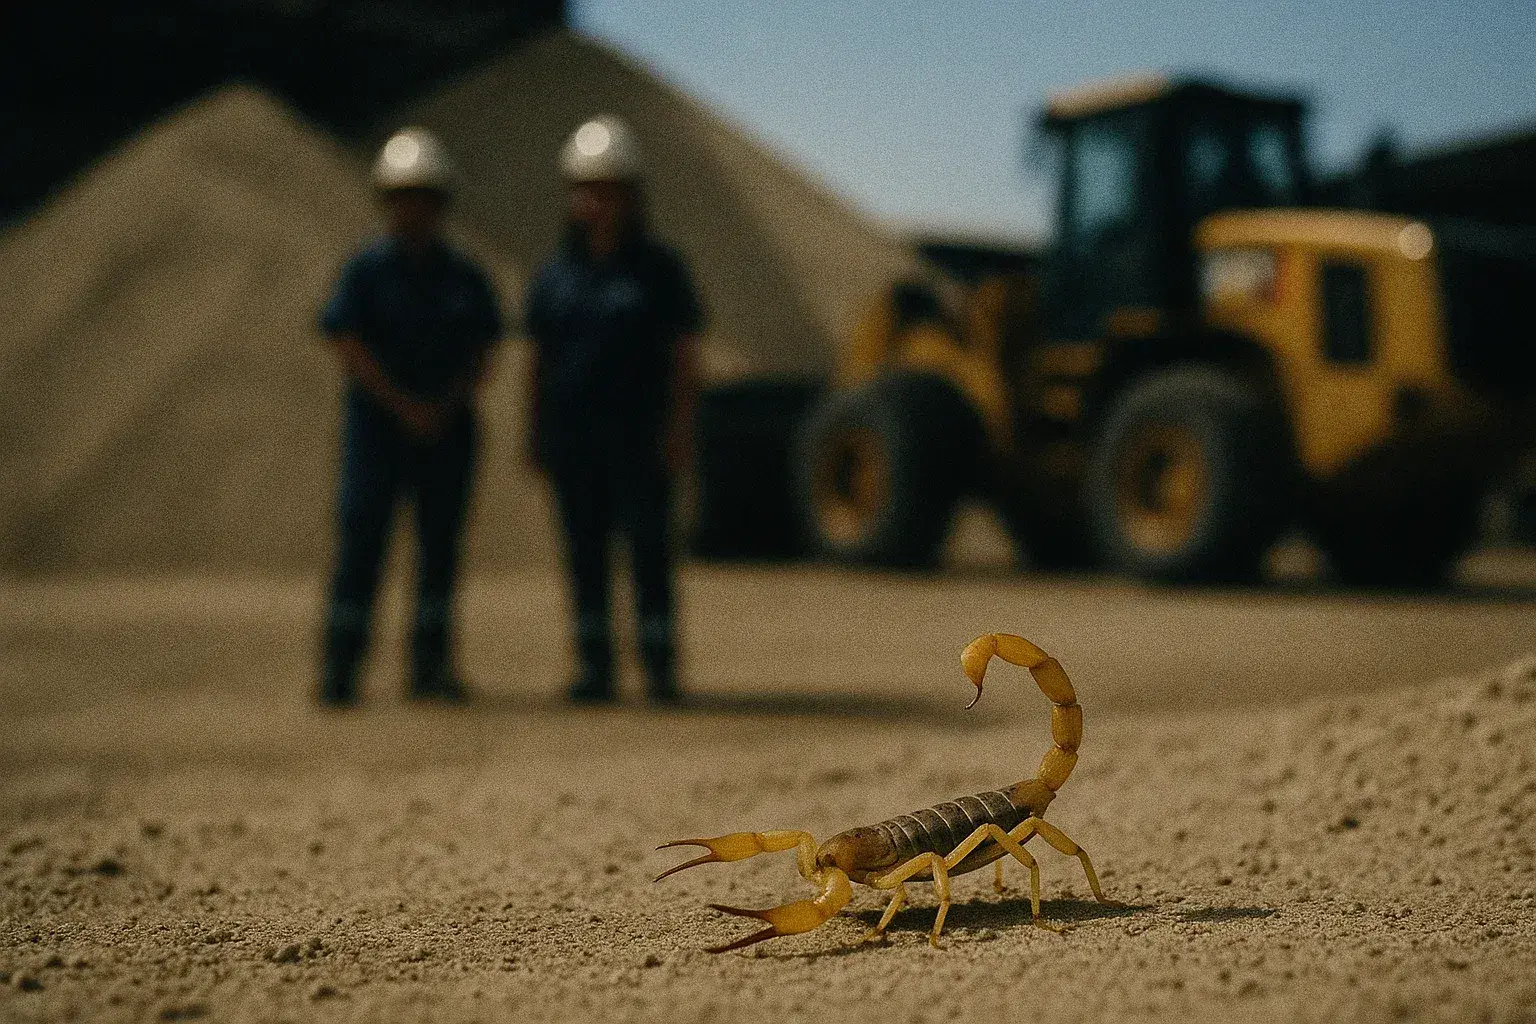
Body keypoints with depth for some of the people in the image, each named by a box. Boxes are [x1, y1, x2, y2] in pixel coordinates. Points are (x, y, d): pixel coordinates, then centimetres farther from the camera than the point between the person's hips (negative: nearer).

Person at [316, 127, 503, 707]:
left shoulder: (465, 277, 7)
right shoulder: (365, 271, -2)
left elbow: (481, 356, 6)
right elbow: (350, 349, -8)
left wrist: (445, 406, -10)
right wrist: (406, 407, -13)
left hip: (448, 428, 3)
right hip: (378, 424, -3)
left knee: (440, 545, 5)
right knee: (360, 543, -7)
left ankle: (430, 669, 13)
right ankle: (339, 672, -5)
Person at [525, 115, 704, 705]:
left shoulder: (660, 269, 0)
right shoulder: (555, 275, 9)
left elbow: (684, 355, -2)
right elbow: (539, 361, 12)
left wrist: (679, 430, -11)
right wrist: (534, 435, 7)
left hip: (640, 436, -3)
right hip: (572, 437, 3)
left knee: (649, 549, -6)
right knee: (585, 551, 5)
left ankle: (661, 671, -1)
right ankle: (594, 669, 11)